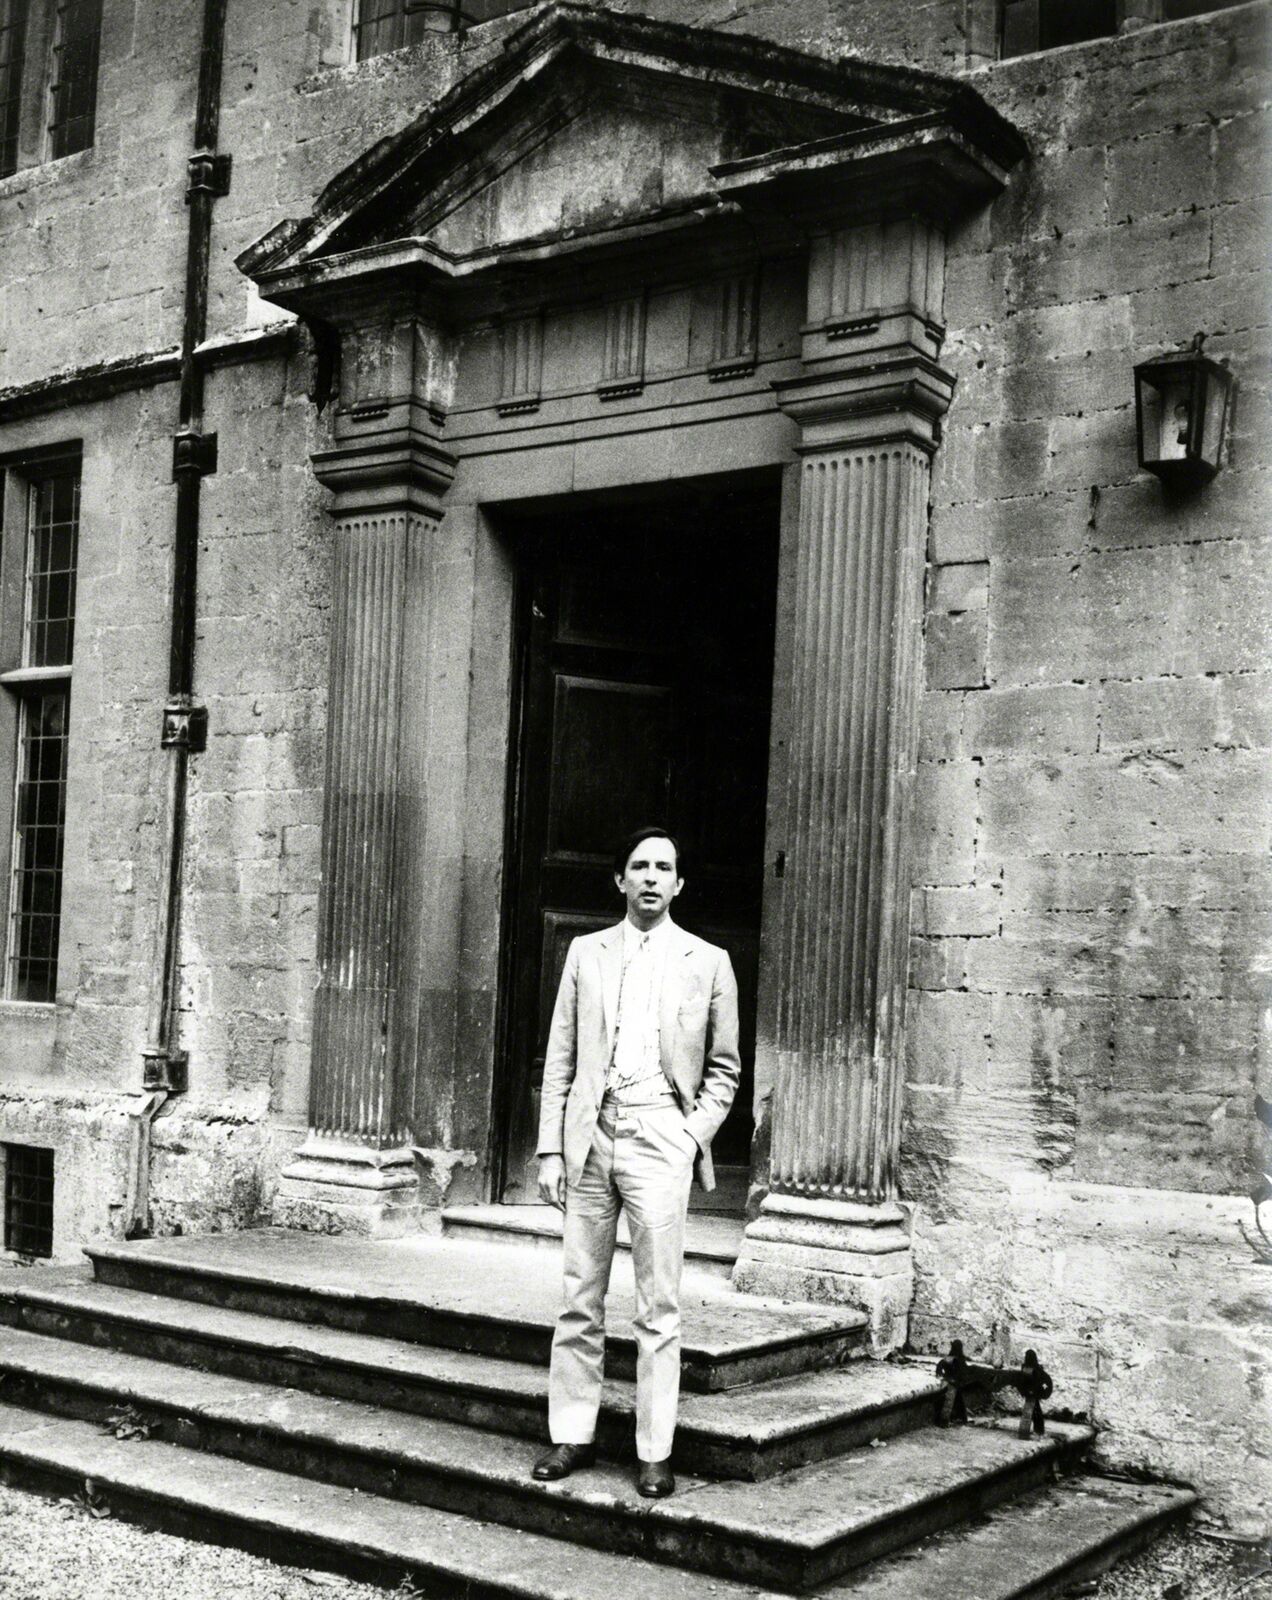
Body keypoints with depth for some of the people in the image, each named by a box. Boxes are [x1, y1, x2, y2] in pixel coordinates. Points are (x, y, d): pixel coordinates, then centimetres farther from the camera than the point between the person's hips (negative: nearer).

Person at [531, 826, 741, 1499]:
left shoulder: (707, 962, 6)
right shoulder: (586, 952, 10)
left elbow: (723, 1068, 10)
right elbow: (560, 1059, 9)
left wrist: (694, 1135, -4)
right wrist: (549, 1148, 3)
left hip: (660, 1141, -2)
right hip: (588, 1137, 2)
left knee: (659, 1310, 0)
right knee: (579, 1300, 7)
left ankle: (655, 1452, 8)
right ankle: (572, 1435, 18)